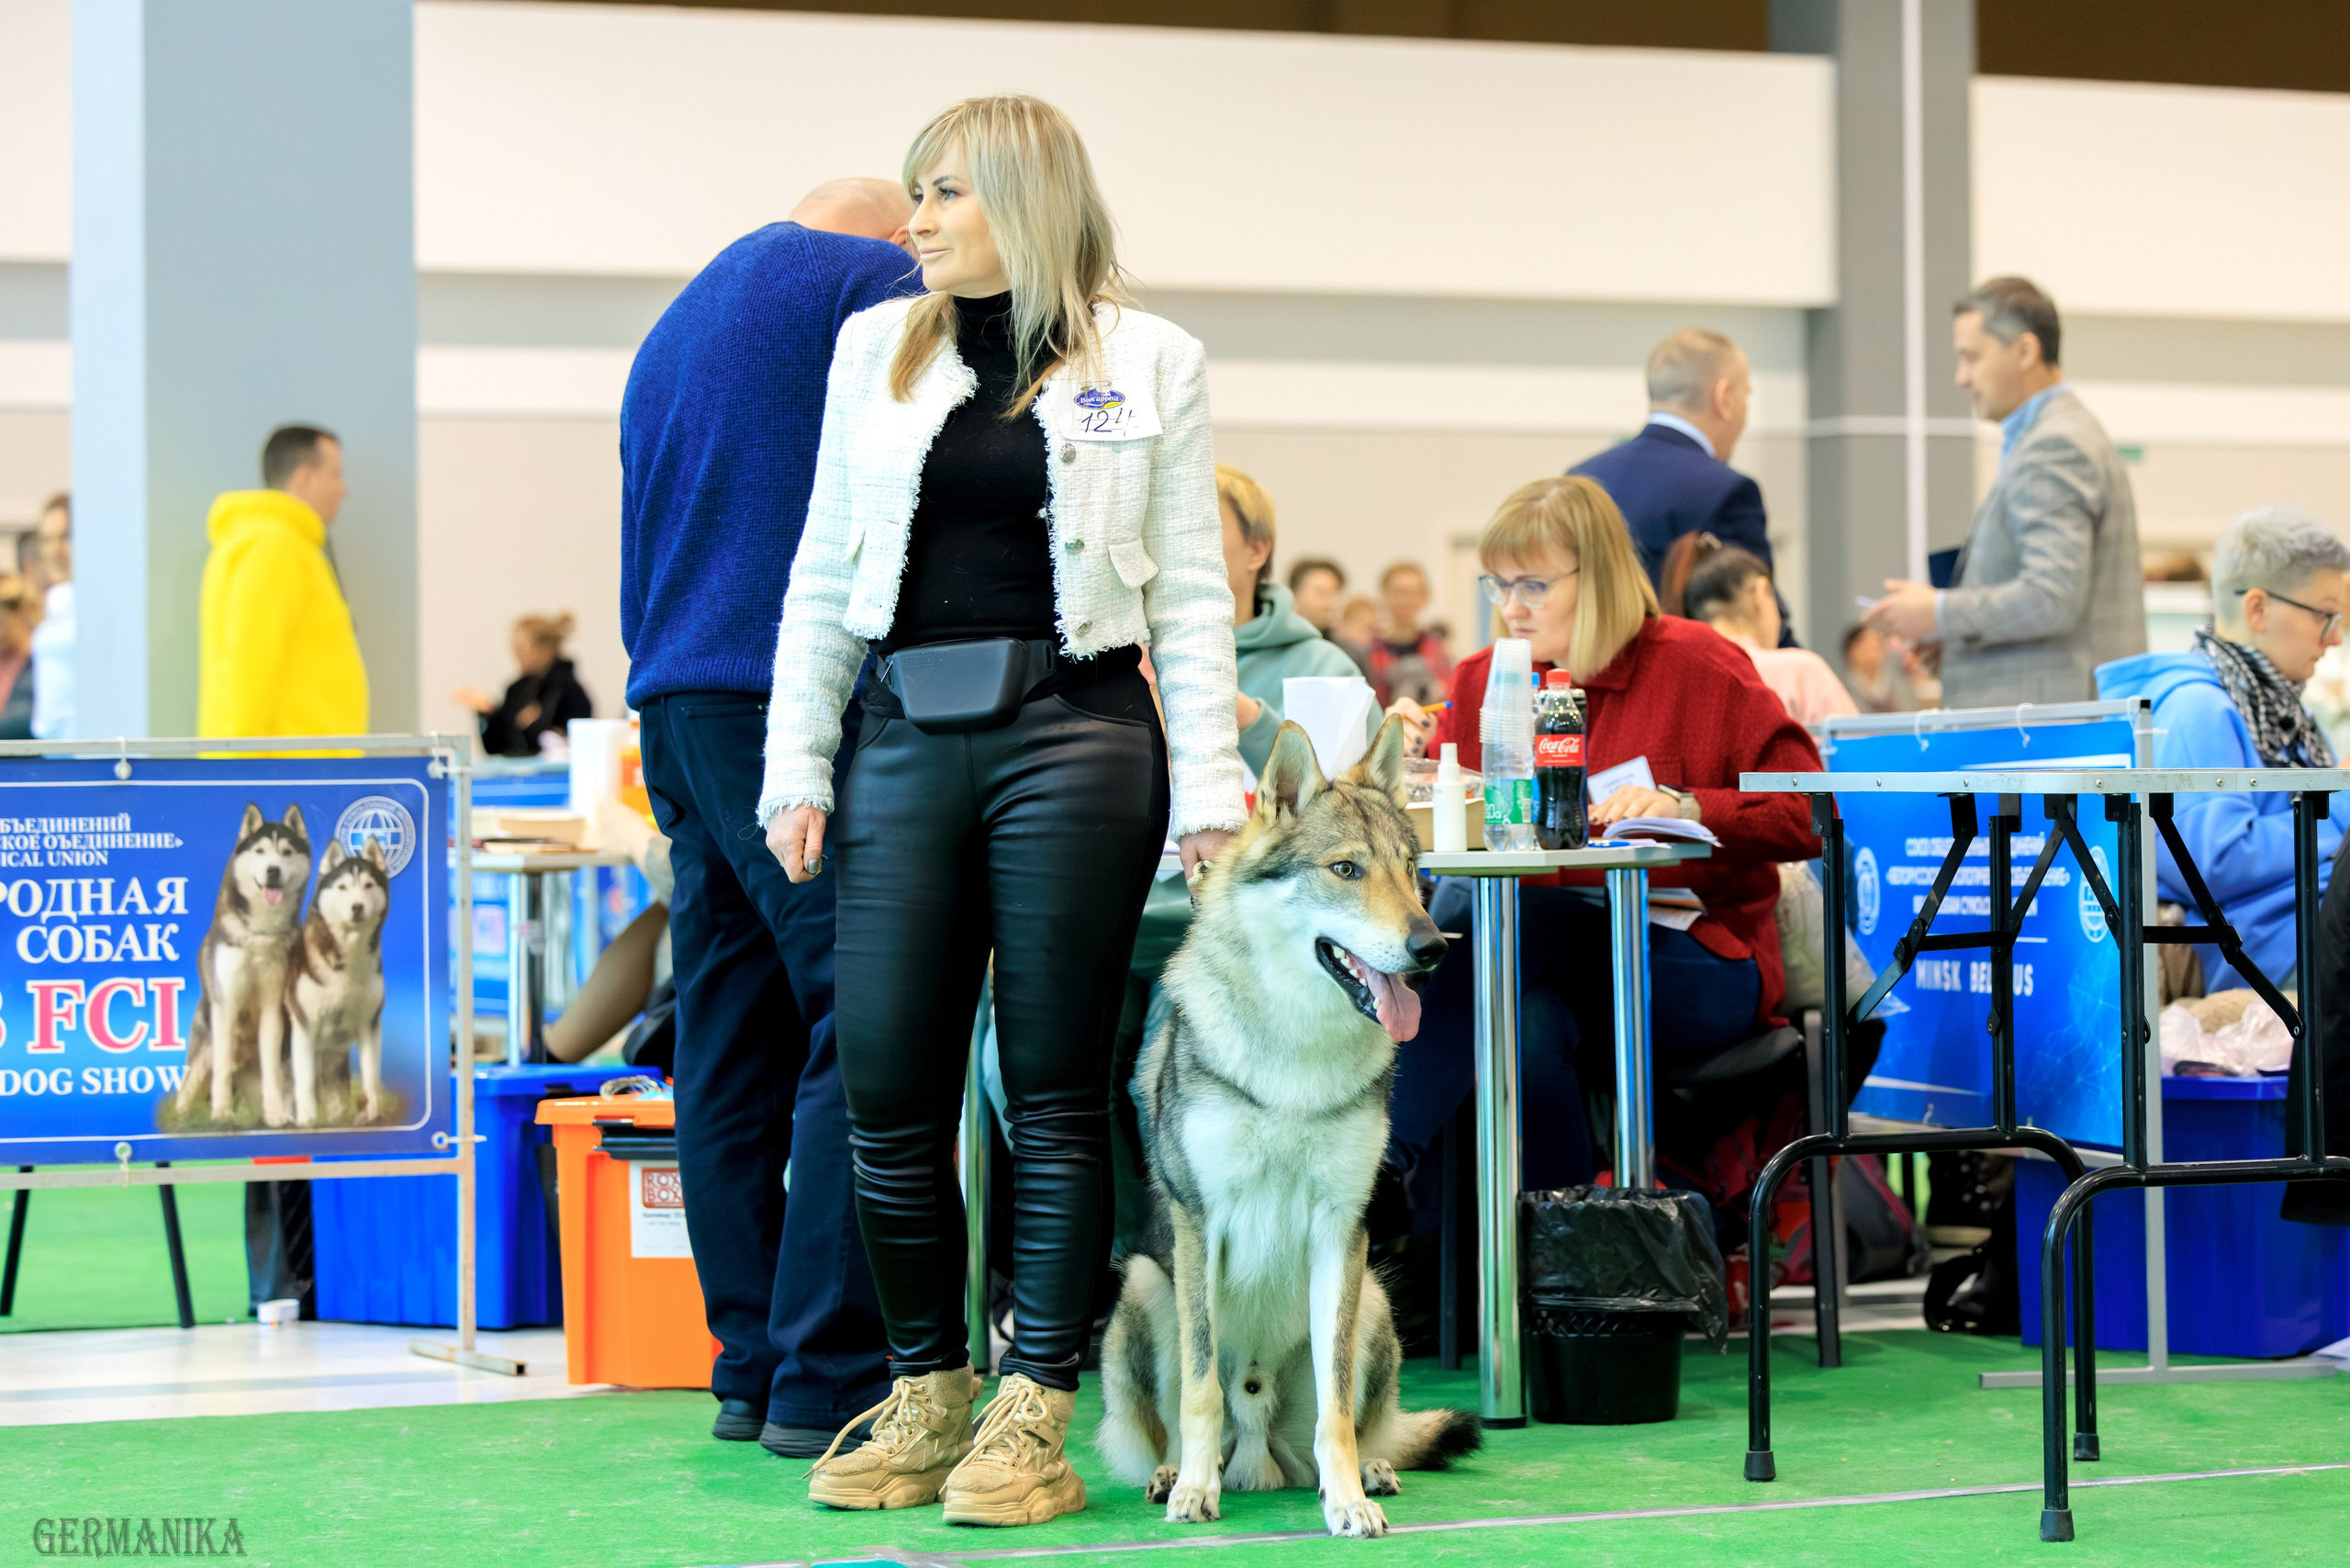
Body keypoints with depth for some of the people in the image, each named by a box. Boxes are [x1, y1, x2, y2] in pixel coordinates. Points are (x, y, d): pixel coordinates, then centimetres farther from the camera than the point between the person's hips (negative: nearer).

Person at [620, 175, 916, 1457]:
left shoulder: (673, 330, 28)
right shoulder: (883, 284, 2)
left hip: (674, 714, 9)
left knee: (731, 1048, 8)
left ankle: (749, 1368, 9)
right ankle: (830, 1378, -14)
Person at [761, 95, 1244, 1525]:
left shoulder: (1148, 362, 5)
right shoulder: (878, 350, 13)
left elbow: (1191, 590, 3)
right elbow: (822, 577, 14)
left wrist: (1209, 789, -4)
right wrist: (797, 767, 6)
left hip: (1077, 737, -3)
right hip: (908, 745, 3)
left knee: (1054, 1088, 0)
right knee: (888, 1088, 0)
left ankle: (1035, 1421, 5)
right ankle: (927, 1397, 14)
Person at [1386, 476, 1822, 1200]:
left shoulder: (1696, 666, 0)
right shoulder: (1484, 679, 14)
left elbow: (1809, 815, -6)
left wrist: (1686, 808, -19)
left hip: (1698, 965, -4)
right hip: (1549, 962, 4)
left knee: (1474, 903, -31)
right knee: (1529, 1023, -37)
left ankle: (1389, 1160, -29)